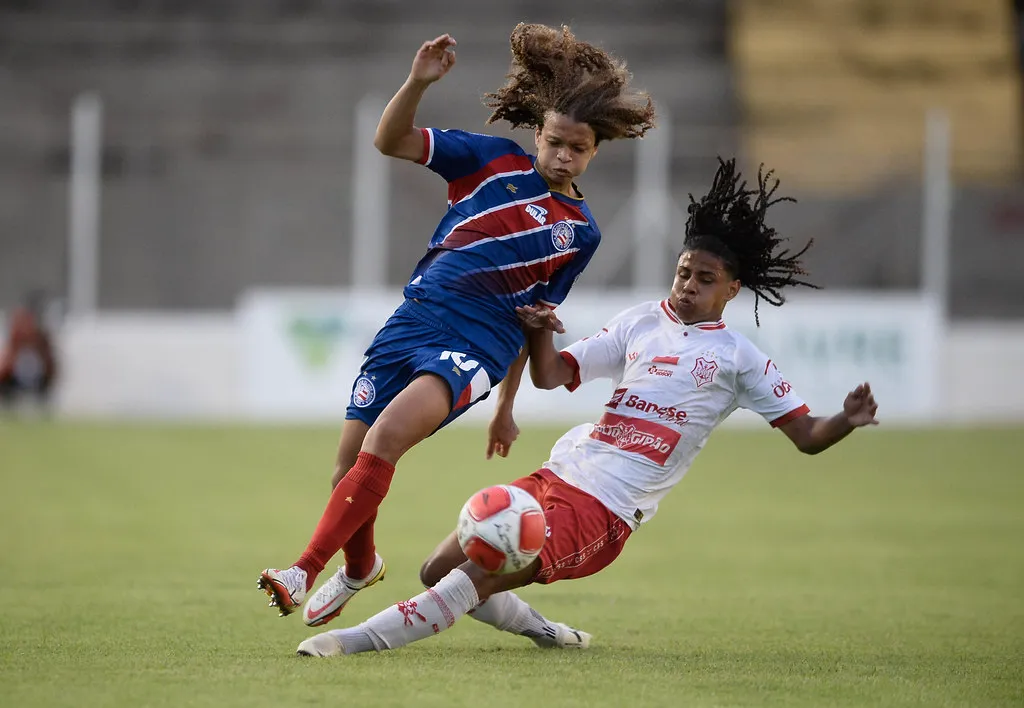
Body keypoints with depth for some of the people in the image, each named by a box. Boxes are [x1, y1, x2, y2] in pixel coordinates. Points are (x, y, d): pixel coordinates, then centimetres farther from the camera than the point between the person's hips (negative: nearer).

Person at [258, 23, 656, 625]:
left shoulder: (581, 231, 8)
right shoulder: (494, 162, 6)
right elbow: (391, 141, 0)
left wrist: (506, 406, 18)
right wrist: (418, 83, -18)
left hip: (477, 344, -2)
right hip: (414, 320, 2)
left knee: (388, 436, -28)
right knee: (350, 471, 0)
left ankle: (306, 571, -30)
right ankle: (360, 565, 33)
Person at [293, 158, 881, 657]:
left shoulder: (738, 357, 3)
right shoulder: (640, 323, 16)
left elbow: (807, 435, 0)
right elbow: (553, 376, 12)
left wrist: (847, 421, -21)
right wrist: (540, 332, -8)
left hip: (604, 511, -6)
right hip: (557, 476, 6)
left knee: (477, 576, -23)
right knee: (438, 570, 2)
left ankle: (363, 640, -23)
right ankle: (543, 632, 21)